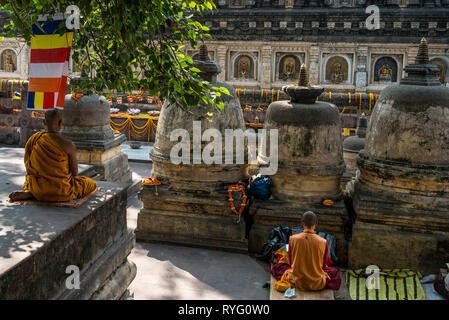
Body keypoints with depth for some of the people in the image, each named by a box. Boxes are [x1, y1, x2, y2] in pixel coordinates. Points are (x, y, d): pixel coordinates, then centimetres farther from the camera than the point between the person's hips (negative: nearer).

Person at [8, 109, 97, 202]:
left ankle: (28, 193, 3)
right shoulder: (68, 145, -17)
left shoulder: (33, 140, -4)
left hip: (38, 188, 7)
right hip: (61, 192, -7)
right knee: (91, 184, 16)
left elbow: (29, 168, 5)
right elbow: (75, 173, -8)